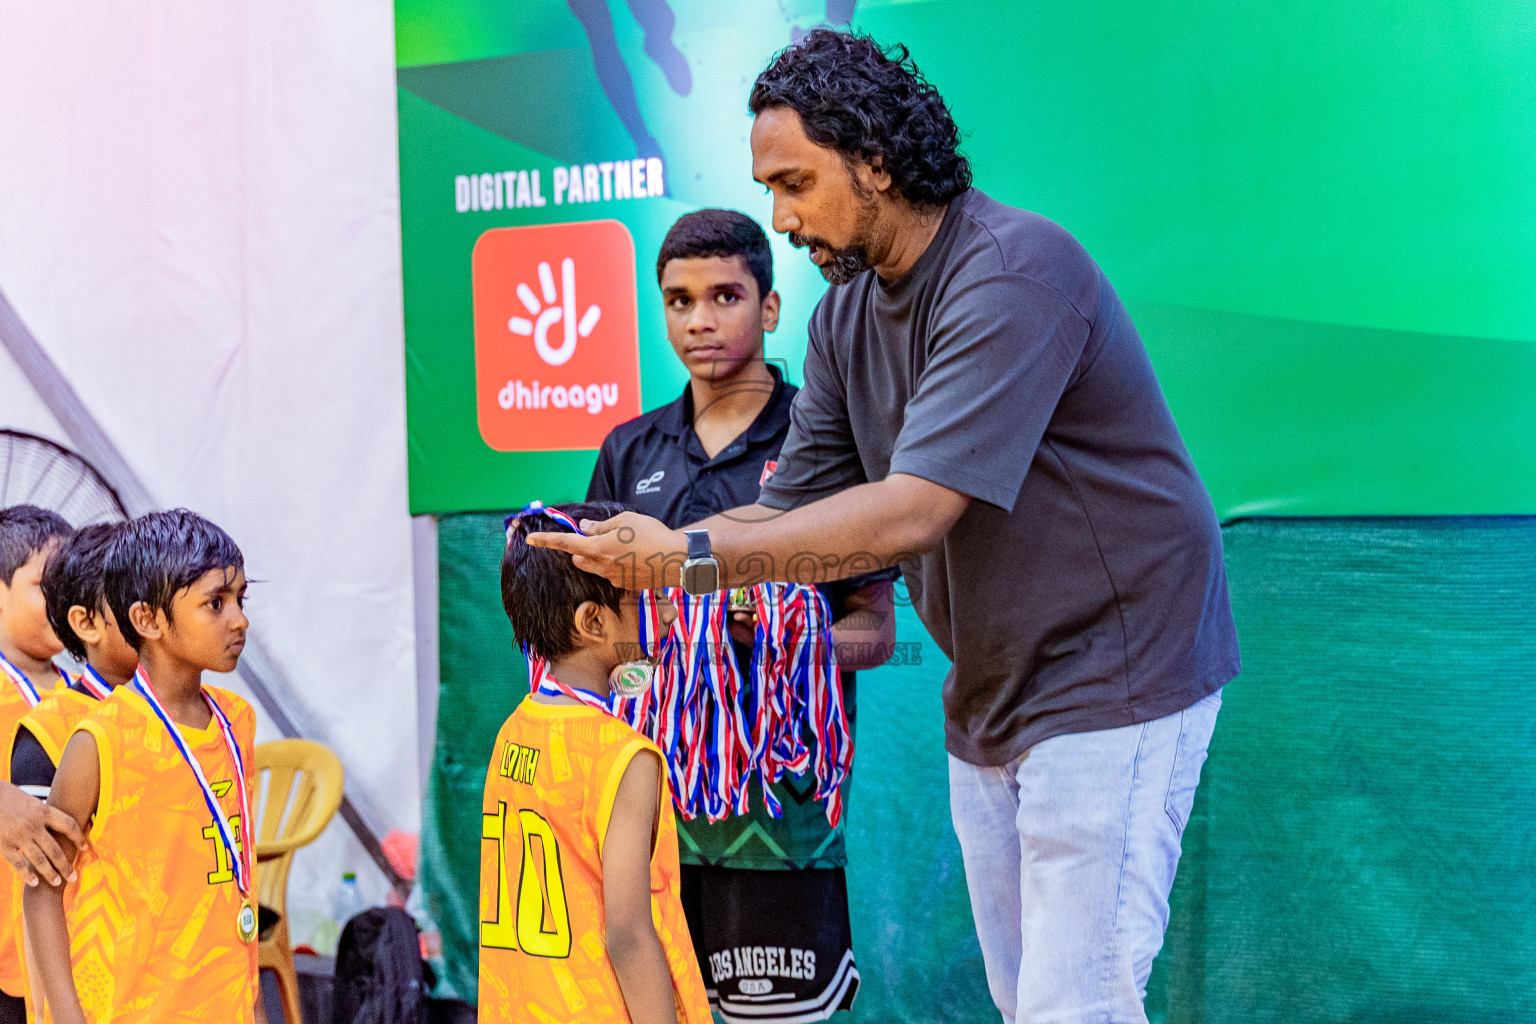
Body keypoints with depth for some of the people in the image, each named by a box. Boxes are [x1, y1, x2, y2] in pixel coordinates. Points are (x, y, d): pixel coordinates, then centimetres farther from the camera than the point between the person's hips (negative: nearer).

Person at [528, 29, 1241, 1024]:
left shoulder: (1014, 271, -22)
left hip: (1111, 674, -9)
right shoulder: (845, 312, 6)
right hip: (990, 698, 9)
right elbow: (793, 505, 6)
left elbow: (912, 513, -29)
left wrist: (691, 557, -27)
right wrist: (635, 552, -9)